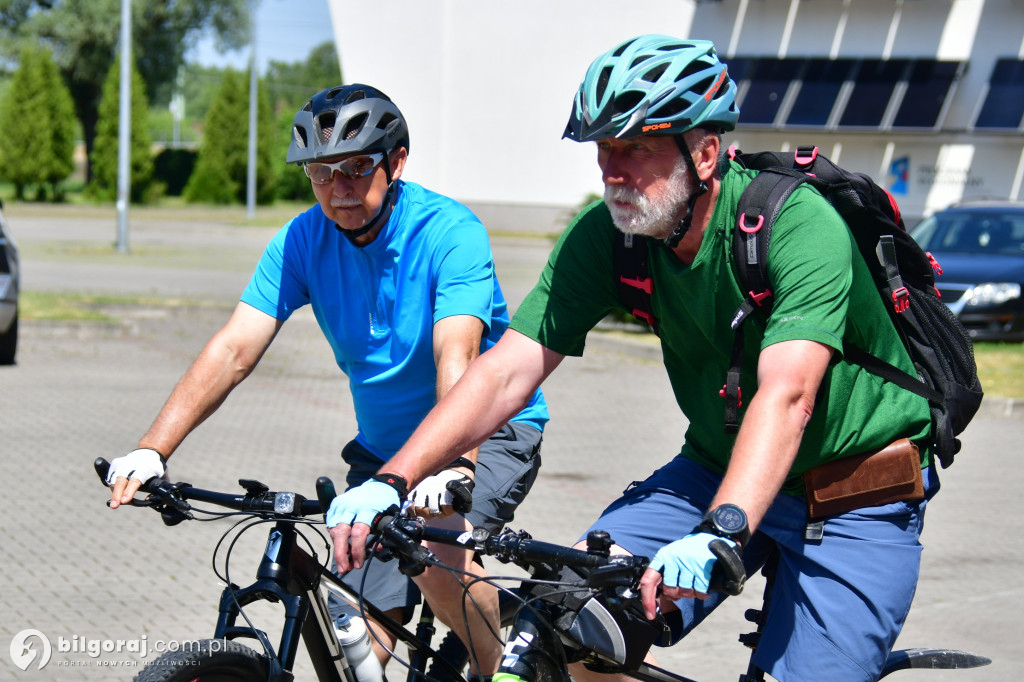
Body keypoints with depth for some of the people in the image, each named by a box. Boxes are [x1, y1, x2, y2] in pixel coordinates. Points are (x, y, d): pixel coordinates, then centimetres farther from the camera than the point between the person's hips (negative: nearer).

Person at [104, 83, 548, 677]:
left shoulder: (450, 232, -21)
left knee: (433, 539, -34)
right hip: (384, 446, 5)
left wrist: (452, 465, -51)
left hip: (490, 432, -5)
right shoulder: (303, 240, -8)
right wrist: (152, 450, -28)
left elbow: (457, 359, -34)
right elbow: (233, 349, -15)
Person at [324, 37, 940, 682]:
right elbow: (509, 368, -14)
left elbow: (786, 396, -40)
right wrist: (391, 481, -26)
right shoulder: (605, 235, -11)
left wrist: (719, 533, -54)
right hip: (719, 466, 5)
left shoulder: (801, 223, -27)